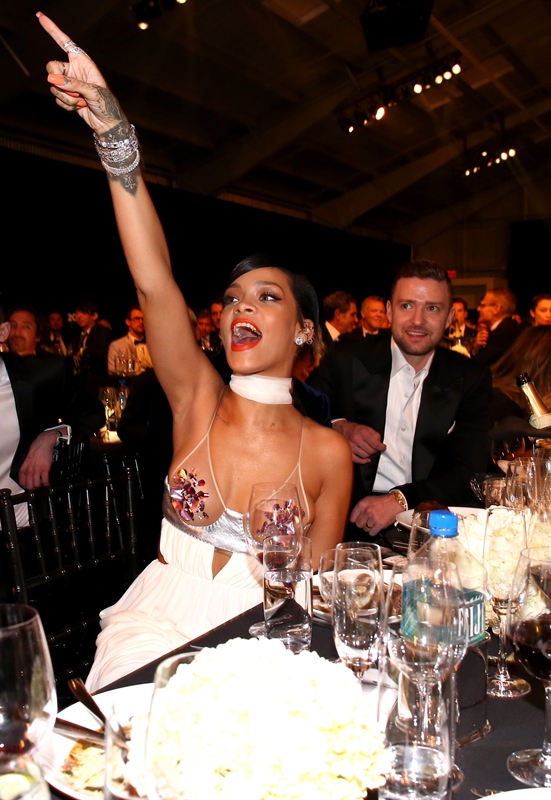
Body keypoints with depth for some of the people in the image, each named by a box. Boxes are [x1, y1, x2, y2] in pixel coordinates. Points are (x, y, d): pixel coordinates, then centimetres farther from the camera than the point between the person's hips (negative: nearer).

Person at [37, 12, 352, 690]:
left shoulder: (327, 452, -6)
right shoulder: (199, 401, -5)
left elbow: (316, 581, 5)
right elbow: (153, 281, -19)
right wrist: (113, 134, -26)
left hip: (260, 622, 0)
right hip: (160, 609, 1)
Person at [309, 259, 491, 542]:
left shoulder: (471, 379, 6)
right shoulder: (345, 360, 2)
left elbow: (471, 472, -1)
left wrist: (401, 500, -17)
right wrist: (337, 428, -15)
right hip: (346, 521, -1)